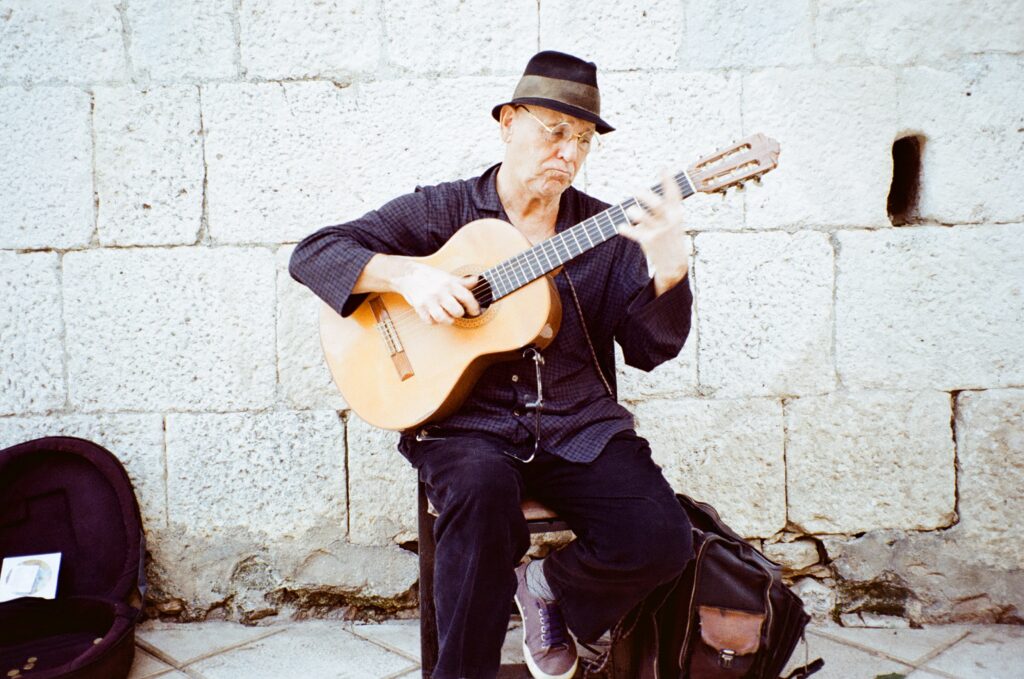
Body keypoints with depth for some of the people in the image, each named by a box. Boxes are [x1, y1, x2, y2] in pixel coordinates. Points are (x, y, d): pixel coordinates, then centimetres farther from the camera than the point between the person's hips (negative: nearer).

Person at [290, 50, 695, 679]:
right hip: (466, 421, -2)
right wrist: (406, 273, -16)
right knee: (481, 490, -36)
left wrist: (666, 270, -18)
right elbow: (312, 253, 1)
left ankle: (548, 585, 13)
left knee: (663, 541, -20)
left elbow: (651, 350, 1)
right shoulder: (443, 210, 5)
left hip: (581, 426, 3)